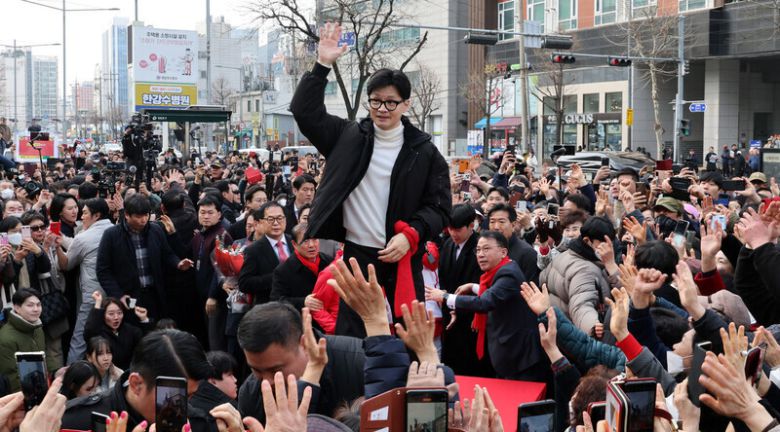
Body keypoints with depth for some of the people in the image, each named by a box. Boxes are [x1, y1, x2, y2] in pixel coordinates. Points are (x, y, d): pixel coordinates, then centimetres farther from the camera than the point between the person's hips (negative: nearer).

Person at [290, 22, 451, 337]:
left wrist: (411, 235, -17)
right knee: (349, 335, 5)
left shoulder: (424, 151, -1)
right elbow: (305, 111, -1)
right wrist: (323, 65, -10)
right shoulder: (348, 137, 4)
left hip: (402, 258, -1)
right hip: (356, 255, 1)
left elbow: (440, 206, -1)